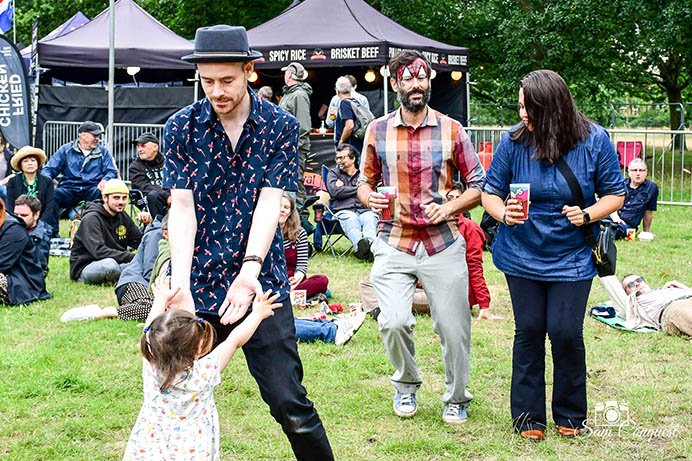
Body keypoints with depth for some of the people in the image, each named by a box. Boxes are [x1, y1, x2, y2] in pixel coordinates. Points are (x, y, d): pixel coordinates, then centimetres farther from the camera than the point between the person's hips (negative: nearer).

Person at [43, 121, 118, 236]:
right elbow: (50, 169, 9)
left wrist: (105, 180, -17)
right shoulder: (66, 150, 13)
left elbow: (112, 171, 8)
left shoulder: (103, 152, 16)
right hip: (69, 189, 0)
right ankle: (52, 234, -25)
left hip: (92, 189, 0)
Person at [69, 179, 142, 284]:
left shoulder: (123, 217, 9)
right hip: (85, 268, -6)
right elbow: (99, 251, -26)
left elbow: (140, 243, 14)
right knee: (110, 264, -39)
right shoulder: (91, 218, -14)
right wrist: (131, 257, -29)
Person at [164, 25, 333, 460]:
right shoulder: (181, 128, 1)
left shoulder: (280, 126, 0)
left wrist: (250, 268, -25)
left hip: (260, 281, -1)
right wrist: (180, 285, -19)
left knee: (288, 400, -1)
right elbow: (182, 207, -6)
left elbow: (269, 201, -9)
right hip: (197, 282, 1)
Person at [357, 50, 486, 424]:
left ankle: (456, 398, 28)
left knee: (454, 328, 2)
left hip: (443, 243, 0)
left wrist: (448, 208, -11)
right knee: (394, 321, -16)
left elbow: (478, 185, 6)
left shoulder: (451, 130, 2)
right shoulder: (377, 131, 5)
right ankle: (406, 384, 15)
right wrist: (370, 198, -8)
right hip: (394, 243, 0)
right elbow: (365, 181, 15)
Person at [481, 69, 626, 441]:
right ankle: (528, 416, 20)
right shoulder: (513, 141, -11)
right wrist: (504, 215, -26)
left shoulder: (595, 140, -12)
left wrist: (588, 215, -22)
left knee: (565, 333, -3)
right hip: (522, 255, 1)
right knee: (529, 331, 5)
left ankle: (570, 416, 19)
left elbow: (615, 194, -2)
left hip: (572, 257, -1)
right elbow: (490, 192, -4)